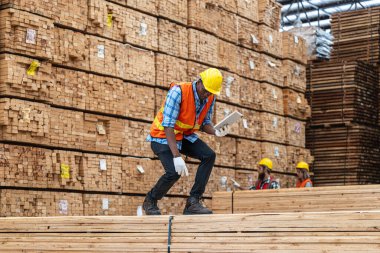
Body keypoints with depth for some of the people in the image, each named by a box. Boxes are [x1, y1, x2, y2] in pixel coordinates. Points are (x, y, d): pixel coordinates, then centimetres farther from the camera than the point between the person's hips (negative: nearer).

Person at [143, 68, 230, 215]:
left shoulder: (210, 98, -7)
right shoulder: (178, 92, -28)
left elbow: (204, 123, 3)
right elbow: (168, 126, -31)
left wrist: (215, 132, -22)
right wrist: (176, 156, -38)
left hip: (185, 136, 6)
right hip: (163, 136, -6)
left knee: (209, 155, -17)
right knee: (174, 172, -24)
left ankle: (193, 202, -11)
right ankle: (150, 201, 5)